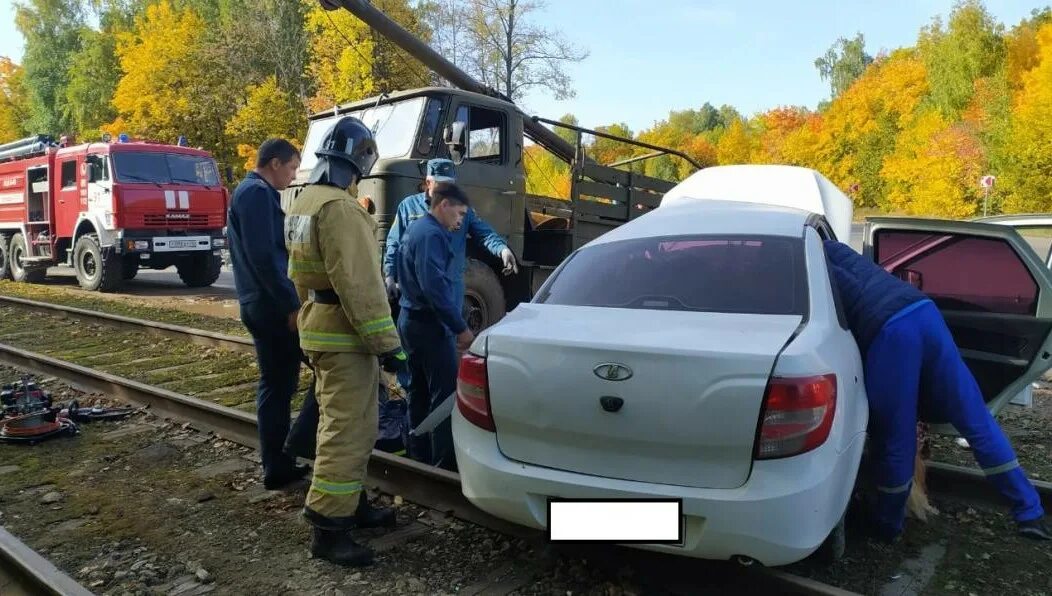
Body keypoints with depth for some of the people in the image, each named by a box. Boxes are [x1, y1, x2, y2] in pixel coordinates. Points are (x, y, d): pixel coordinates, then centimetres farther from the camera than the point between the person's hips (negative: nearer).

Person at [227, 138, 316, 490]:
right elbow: (262, 256, -21)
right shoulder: (258, 193, -11)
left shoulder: (248, 192, 22)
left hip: (260, 304, 10)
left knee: (275, 385, 12)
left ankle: (277, 467, 18)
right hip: (274, 305, -10)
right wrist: (291, 304, -21)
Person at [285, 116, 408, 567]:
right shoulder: (340, 207, -20)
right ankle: (328, 528, 4)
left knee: (343, 424, 19)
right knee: (348, 430, -4)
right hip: (344, 334, -11)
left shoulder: (305, 202, 14)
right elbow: (360, 284, -25)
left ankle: (351, 504, 30)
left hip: (318, 327, 11)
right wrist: (387, 343, -22)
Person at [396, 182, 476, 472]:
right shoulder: (431, 234, -17)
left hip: (412, 320, 11)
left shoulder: (418, 229, 16)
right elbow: (435, 287, -26)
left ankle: (420, 455, 24)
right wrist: (461, 327, -24)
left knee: (419, 391, 15)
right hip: (429, 324, -11)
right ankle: (444, 462, -1)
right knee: (445, 394, -5)